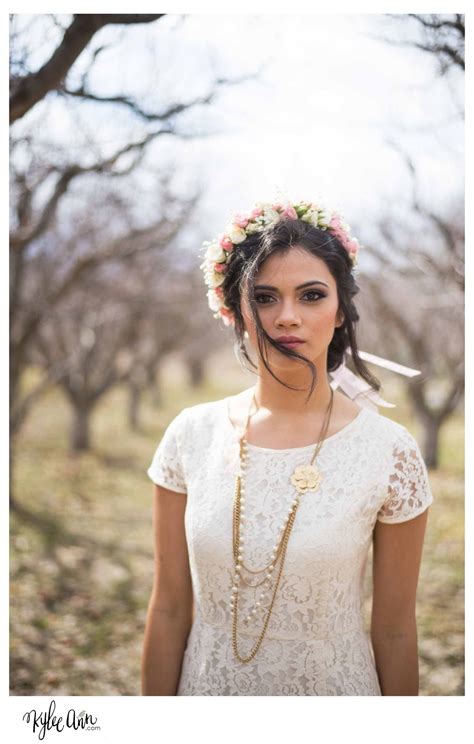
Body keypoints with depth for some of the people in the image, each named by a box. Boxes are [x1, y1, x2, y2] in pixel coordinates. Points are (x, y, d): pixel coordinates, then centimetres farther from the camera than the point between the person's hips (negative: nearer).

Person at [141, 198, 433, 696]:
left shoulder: (390, 452, -15)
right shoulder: (192, 436, -8)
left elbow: (394, 631, -8)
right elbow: (169, 610, -3)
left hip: (334, 686, -2)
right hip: (207, 684, 2)